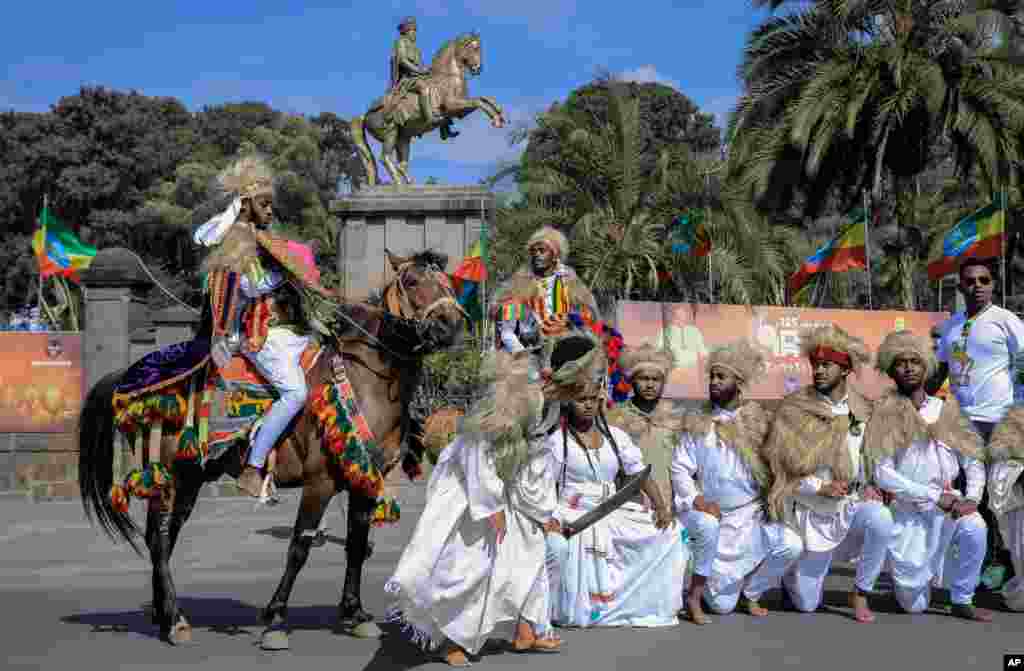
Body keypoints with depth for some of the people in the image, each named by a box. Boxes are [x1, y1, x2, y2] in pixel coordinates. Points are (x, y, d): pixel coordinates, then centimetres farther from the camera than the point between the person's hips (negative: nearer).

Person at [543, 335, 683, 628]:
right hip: (573, 517, -4)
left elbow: (641, 474, 4)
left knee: (666, 535, -10)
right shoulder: (557, 441, -1)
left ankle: (626, 601, 0)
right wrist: (551, 519, -19)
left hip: (612, 515, 4)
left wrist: (661, 507, -9)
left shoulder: (616, 437, 9)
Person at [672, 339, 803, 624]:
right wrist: (697, 499, -20)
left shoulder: (758, 421, 4)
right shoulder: (698, 425, -2)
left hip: (752, 515, 3)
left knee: (791, 545, -20)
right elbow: (680, 469, -6)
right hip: (712, 513, -3)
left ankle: (751, 593, 6)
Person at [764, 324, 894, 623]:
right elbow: (786, 470, -9)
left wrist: (868, 485, -10)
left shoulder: (862, 410, -1)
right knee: (806, 604, 1)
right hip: (811, 513, -1)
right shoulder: (793, 411, -9)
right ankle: (792, 571, 37)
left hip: (853, 504, 2)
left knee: (881, 520, -34)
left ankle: (861, 593, -12)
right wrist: (820, 488, -24)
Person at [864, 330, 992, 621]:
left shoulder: (946, 409, 4)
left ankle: (962, 601, -9)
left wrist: (972, 497, -15)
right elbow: (882, 474, -15)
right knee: (915, 606, -3)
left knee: (974, 527, -33)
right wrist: (934, 495, -18)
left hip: (948, 503, 2)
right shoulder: (884, 414, -8)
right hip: (907, 511, -2)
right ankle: (910, 576, 35)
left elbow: (973, 460, 4)